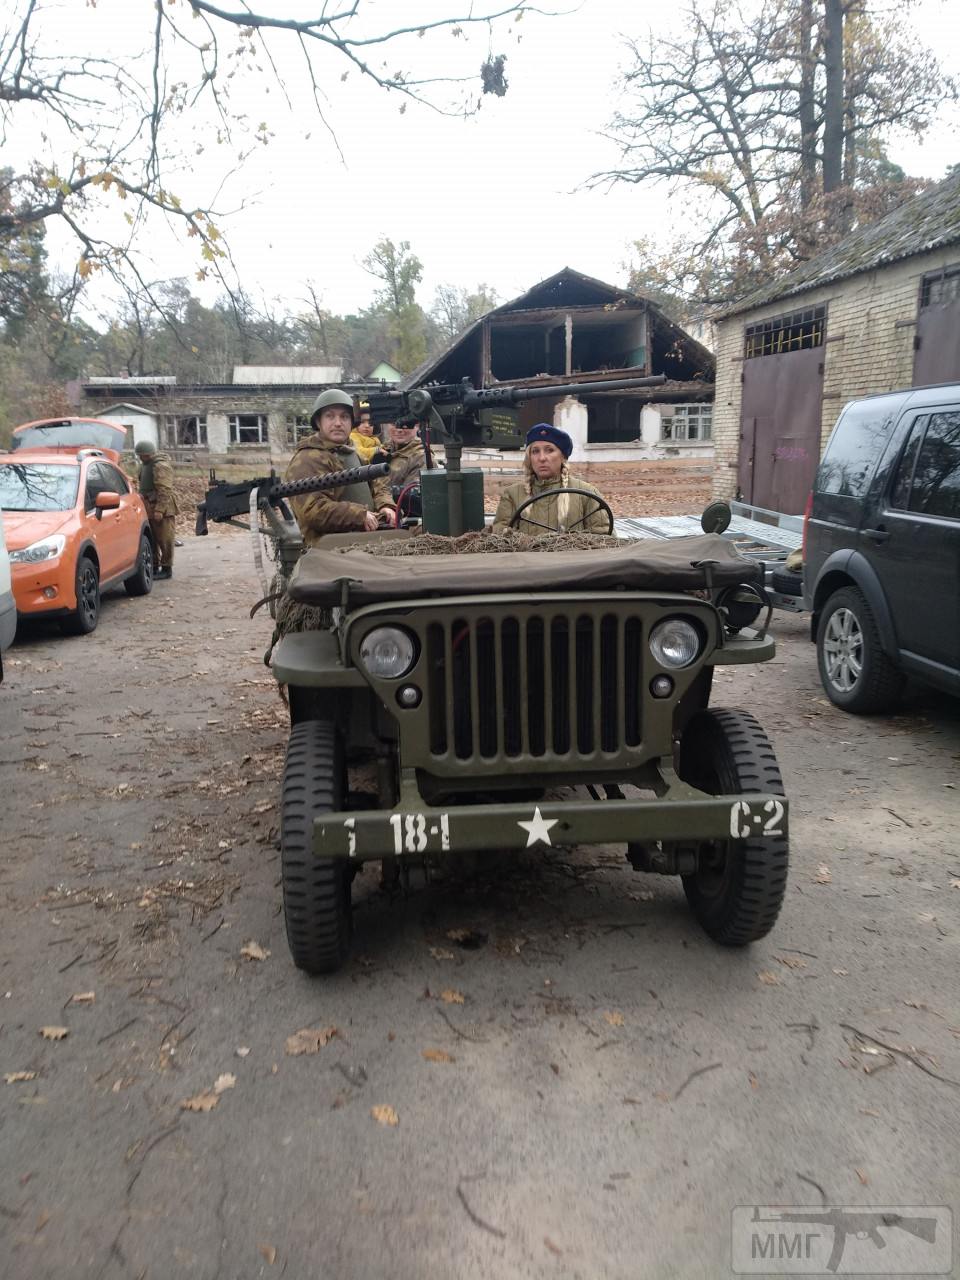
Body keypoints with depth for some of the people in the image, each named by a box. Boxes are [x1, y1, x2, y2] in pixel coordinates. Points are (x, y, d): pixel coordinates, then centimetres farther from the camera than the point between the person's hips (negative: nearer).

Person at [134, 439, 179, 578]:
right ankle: (154, 566, 24)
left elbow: (164, 490, -22)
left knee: (165, 539, -4)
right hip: (150, 507, 10)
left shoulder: (161, 465, -17)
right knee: (152, 539, 15)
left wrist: (159, 510, -24)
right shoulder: (146, 464, 15)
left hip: (162, 509, -10)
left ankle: (166, 569, 2)